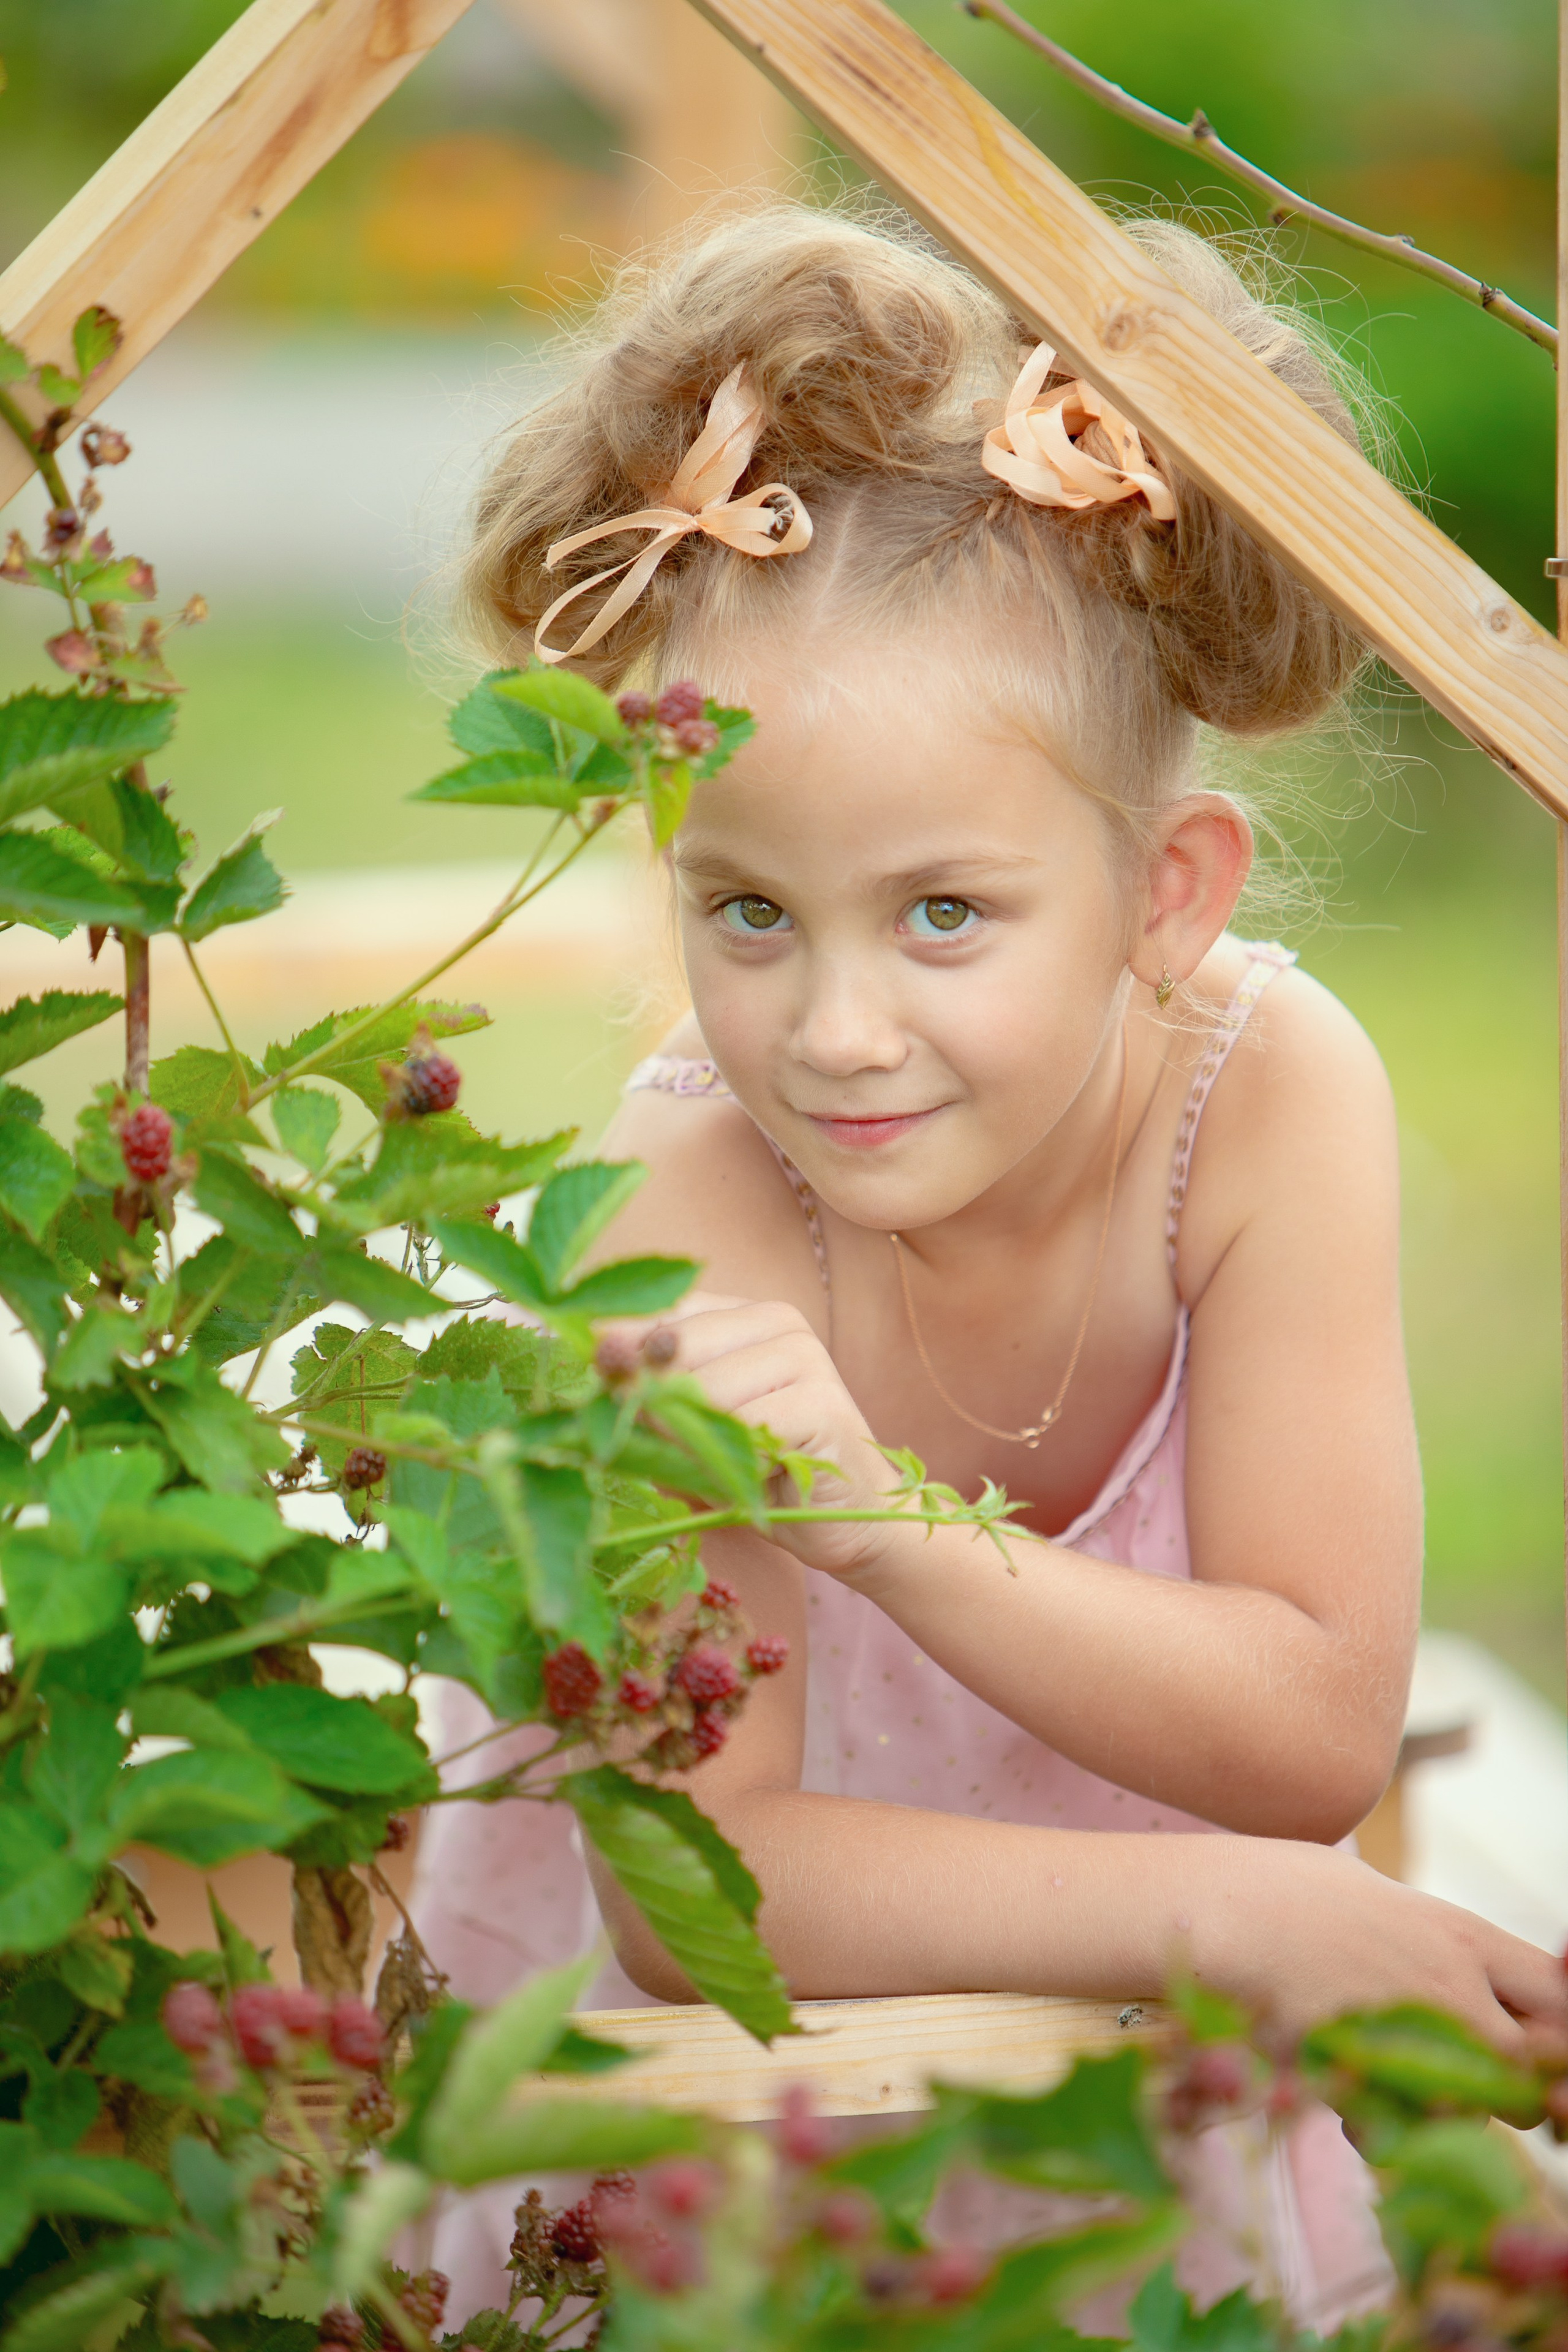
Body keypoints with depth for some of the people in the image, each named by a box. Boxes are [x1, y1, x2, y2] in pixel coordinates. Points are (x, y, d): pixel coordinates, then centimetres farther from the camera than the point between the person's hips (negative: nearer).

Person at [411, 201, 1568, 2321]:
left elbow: (1320, 1732, -23)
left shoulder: (1275, 1094, -23)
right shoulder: (698, 1215, -29)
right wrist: (1230, 1914, -40)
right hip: (702, 2050, -3)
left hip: (1139, 2031, 3)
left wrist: (888, 1527, -38)